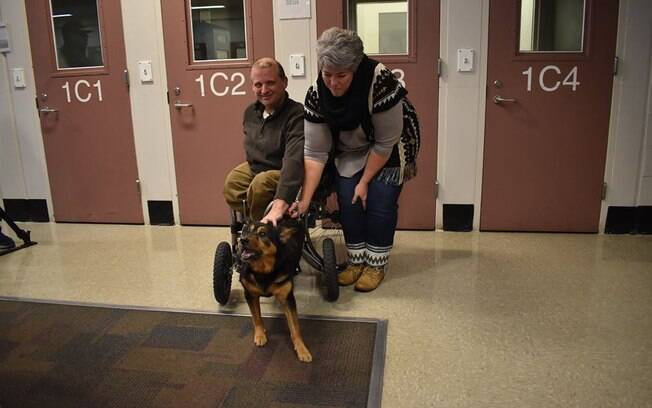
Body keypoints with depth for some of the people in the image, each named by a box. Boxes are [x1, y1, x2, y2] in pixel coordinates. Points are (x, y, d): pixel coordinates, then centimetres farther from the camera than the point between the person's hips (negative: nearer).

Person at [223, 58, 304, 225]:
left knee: (260, 185, -32)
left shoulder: (296, 115, -30)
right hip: (255, 167, 7)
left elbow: (294, 160, -44)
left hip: (283, 172, -7)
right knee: (232, 183, -14)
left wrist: (280, 205, -54)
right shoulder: (251, 112, -3)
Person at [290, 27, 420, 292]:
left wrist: (365, 181, -19)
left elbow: (385, 142, -25)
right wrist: (304, 200, -27)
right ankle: (356, 261, 13)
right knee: (348, 201, -5)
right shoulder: (316, 94, -23)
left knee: (379, 202, -9)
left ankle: (376, 265, 9)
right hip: (350, 151, 3)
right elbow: (315, 153, -21)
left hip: (389, 149, -3)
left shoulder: (380, 81, -35)